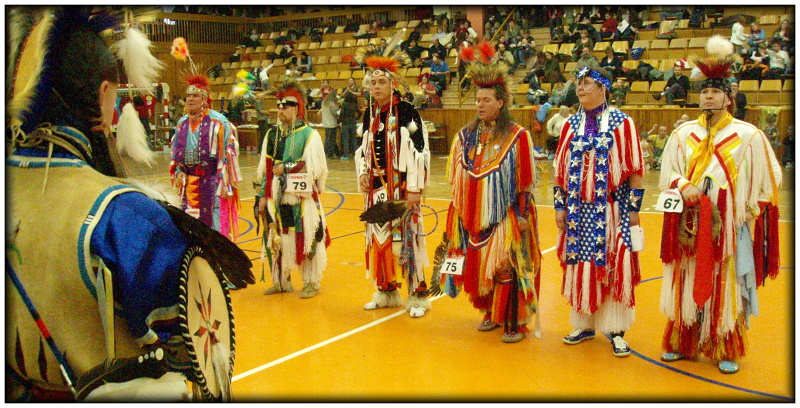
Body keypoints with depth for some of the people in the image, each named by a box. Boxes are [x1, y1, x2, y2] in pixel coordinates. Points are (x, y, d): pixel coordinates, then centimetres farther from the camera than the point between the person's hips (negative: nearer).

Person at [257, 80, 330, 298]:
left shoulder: (309, 135, -4)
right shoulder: (272, 135, 13)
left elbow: (315, 168, -12)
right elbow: (264, 169, 15)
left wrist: (286, 167, -14)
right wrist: (263, 195, 9)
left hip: (302, 198, -5)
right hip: (277, 197, 5)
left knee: (306, 240, -1)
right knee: (276, 240, 10)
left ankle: (311, 283, 12)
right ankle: (281, 281, 24)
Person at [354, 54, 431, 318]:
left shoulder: (407, 113, -9)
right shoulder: (370, 114, 11)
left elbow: (419, 152, -12)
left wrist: (414, 189, -16)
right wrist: (363, 173, 4)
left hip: (401, 186, -6)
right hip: (376, 187, 7)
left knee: (406, 238, -5)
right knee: (378, 238, 11)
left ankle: (417, 296, 6)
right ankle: (386, 292, 25)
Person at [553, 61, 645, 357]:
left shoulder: (621, 123, -4)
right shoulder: (571, 125, 7)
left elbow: (635, 170, -4)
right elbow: (561, 170, 9)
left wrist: (634, 209, -7)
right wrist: (560, 206, 5)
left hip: (612, 208, -3)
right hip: (579, 210, 4)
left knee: (615, 268, 0)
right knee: (580, 267, 8)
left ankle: (616, 331, 11)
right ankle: (584, 325, 22)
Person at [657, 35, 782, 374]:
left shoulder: (747, 135, 0)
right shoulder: (683, 133, 7)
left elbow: (766, 180, 4)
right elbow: (667, 171, 7)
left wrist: (752, 213, -2)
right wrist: (683, 186, -13)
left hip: (728, 225, -2)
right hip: (690, 224, 2)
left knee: (726, 286, 2)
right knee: (687, 283, 7)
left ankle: (727, 352, 13)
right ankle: (682, 343, 19)